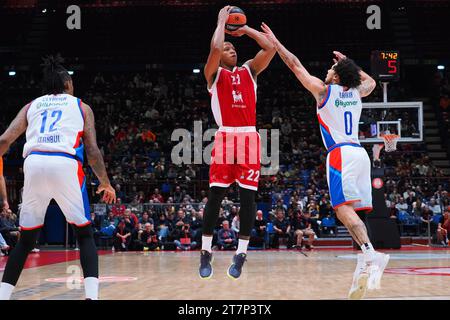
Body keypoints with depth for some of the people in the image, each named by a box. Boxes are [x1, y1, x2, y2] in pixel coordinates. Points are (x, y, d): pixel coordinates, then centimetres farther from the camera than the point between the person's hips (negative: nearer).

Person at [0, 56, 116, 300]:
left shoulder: (31, 106, 25)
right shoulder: (81, 106, 21)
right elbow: (92, 151, 14)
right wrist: (105, 183, 25)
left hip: (34, 163, 2)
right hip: (65, 164, -2)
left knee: (26, 239, 16)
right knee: (85, 234, 11)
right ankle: (92, 295, -6)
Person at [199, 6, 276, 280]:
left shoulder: (249, 70, 19)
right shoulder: (214, 73, 9)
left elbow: (270, 48, 6)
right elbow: (215, 47, -11)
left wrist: (245, 29, 13)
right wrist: (222, 21, 4)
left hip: (249, 137, 3)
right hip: (226, 136, -3)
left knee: (248, 196, -1)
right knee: (215, 195, -5)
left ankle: (241, 254, 2)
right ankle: (206, 253, 3)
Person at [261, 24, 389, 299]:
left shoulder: (323, 90, 1)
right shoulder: (357, 92, 16)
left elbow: (295, 65, 9)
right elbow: (371, 81, 41)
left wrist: (275, 42, 18)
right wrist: (348, 62, 45)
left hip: (341, 154, -7)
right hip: (360, 153, 7)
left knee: (344, 209, -16)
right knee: (355, 211, 5)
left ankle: (371, 254, -35)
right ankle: (365, 266, -3)